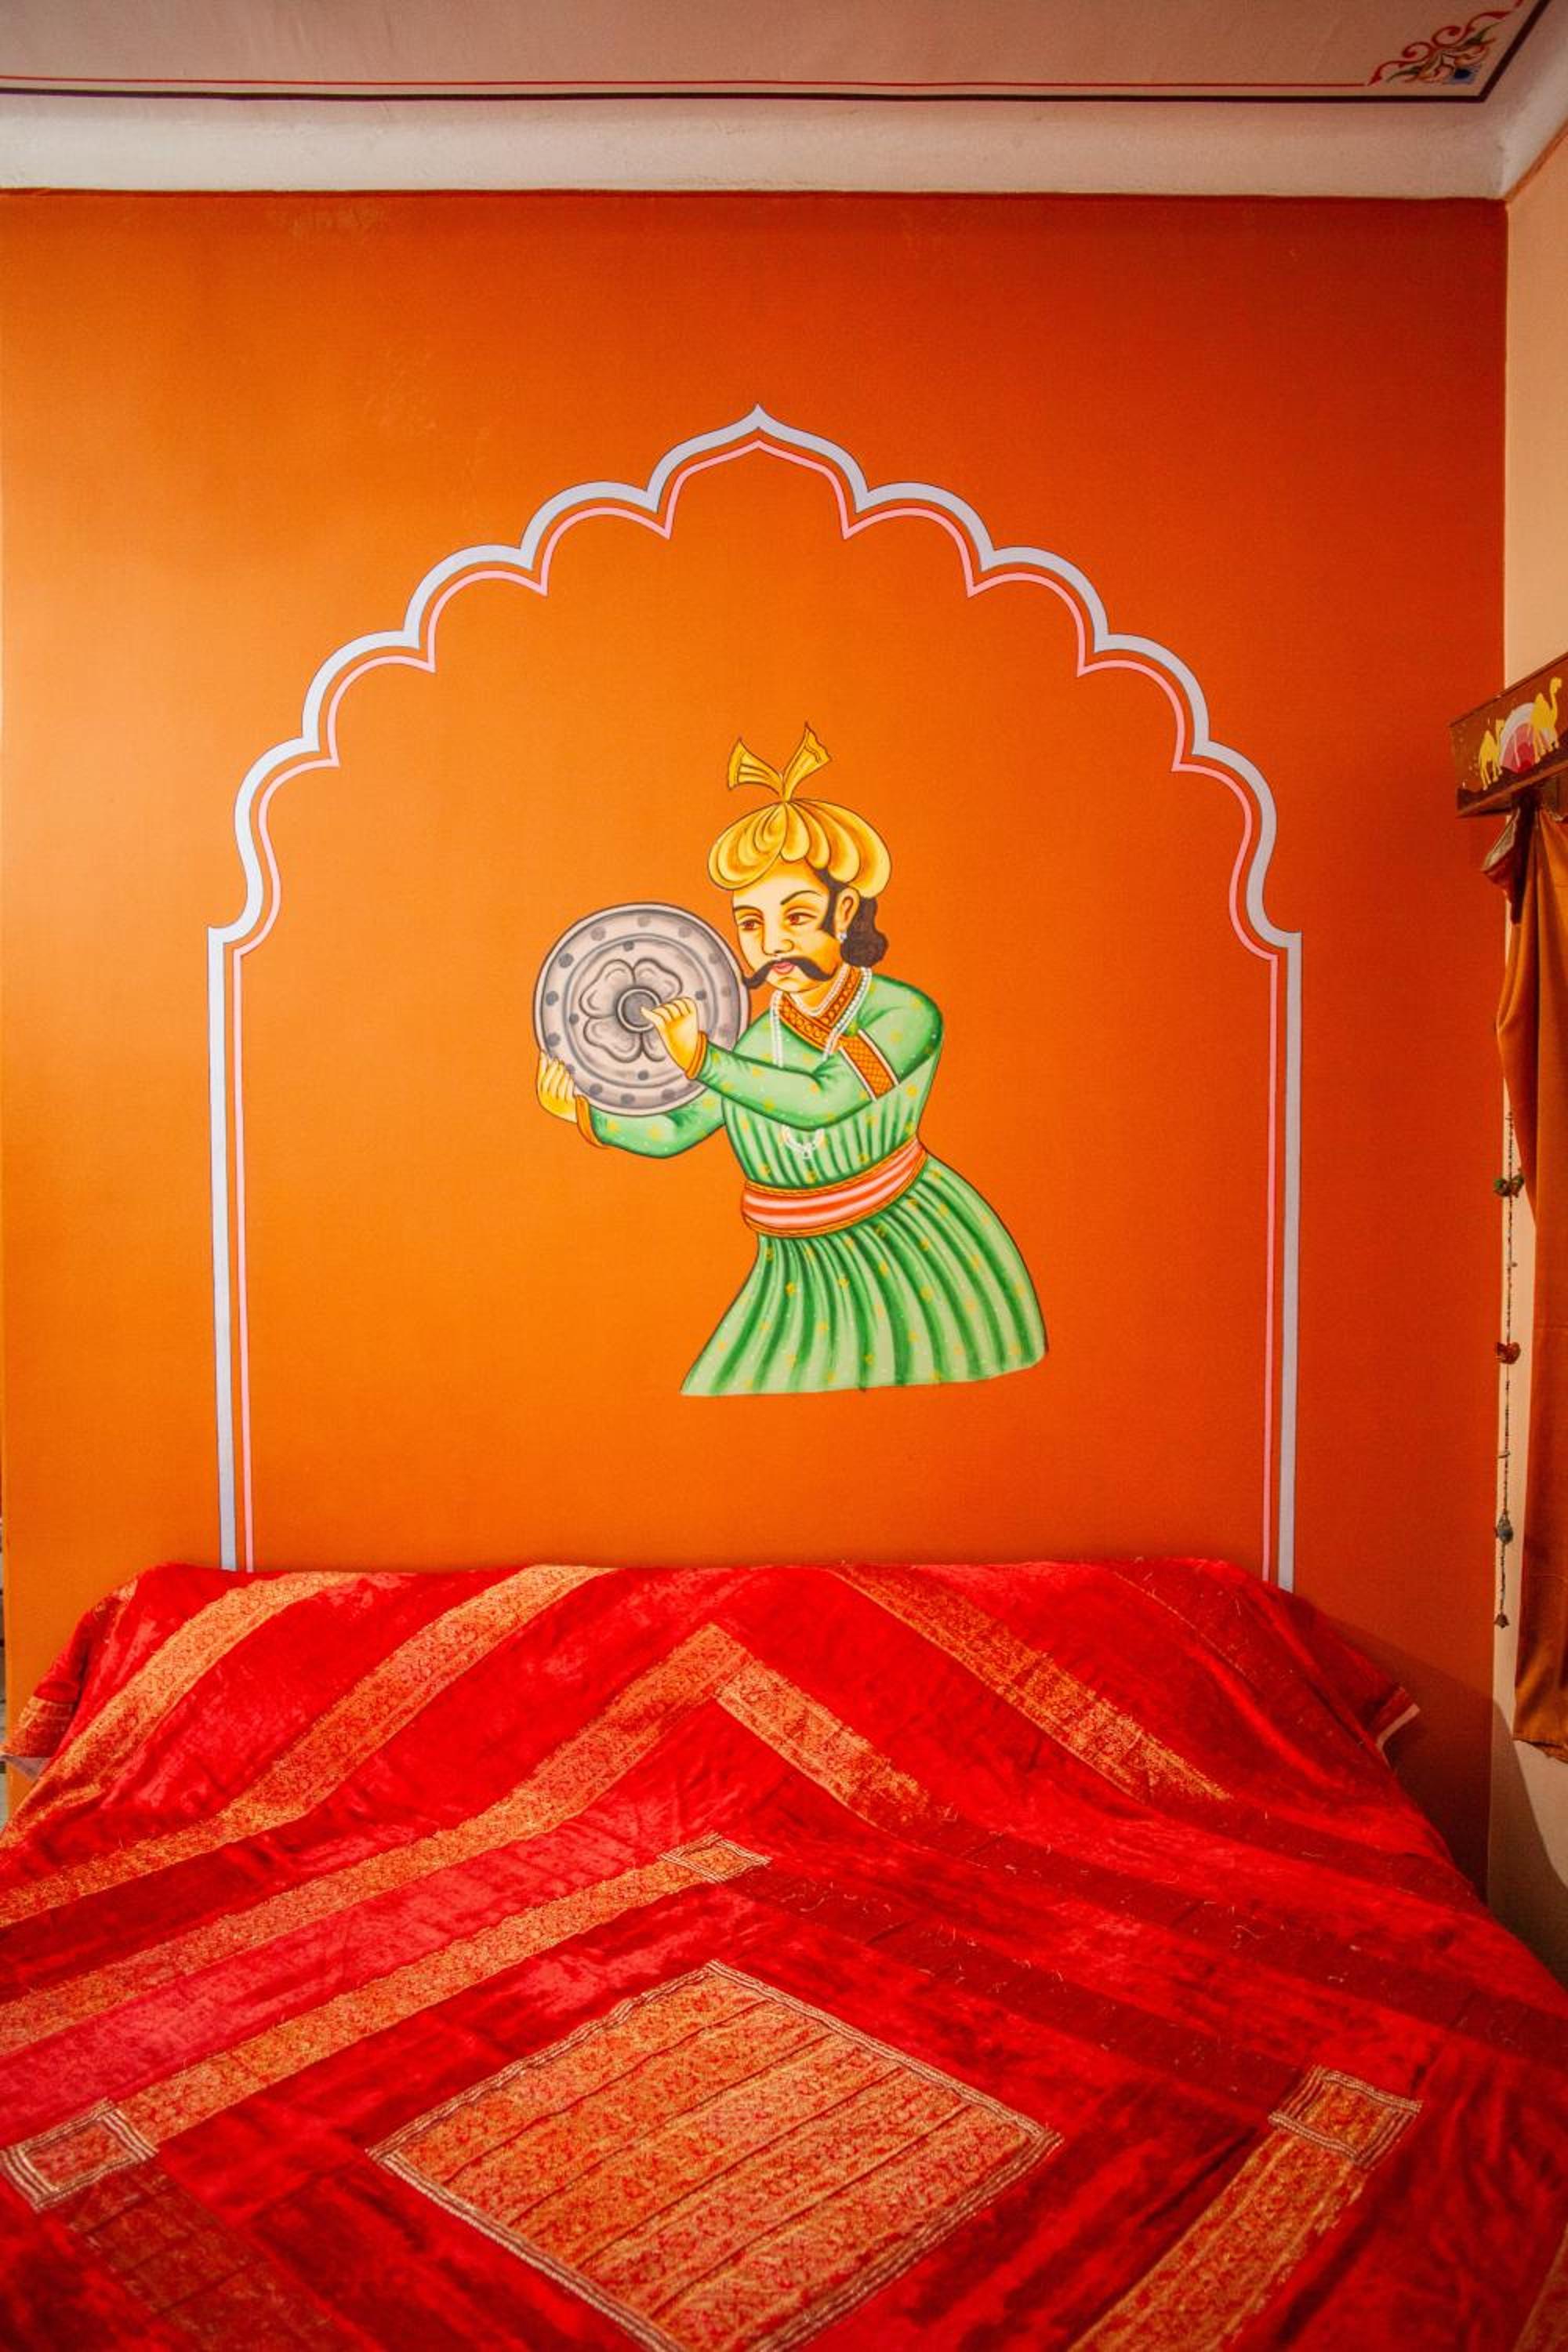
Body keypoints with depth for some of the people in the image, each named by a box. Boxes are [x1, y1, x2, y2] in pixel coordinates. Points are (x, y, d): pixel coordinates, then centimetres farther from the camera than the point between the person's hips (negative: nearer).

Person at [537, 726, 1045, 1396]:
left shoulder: (905, 1015, -17)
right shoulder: (754, 1044, -2)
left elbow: (822, 1102, -29)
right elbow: (674, 1131, 7)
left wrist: (703, 1061, -26)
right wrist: (586, 1113, -7)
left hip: (915, 1257, -4)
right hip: (802, 1273, 4)